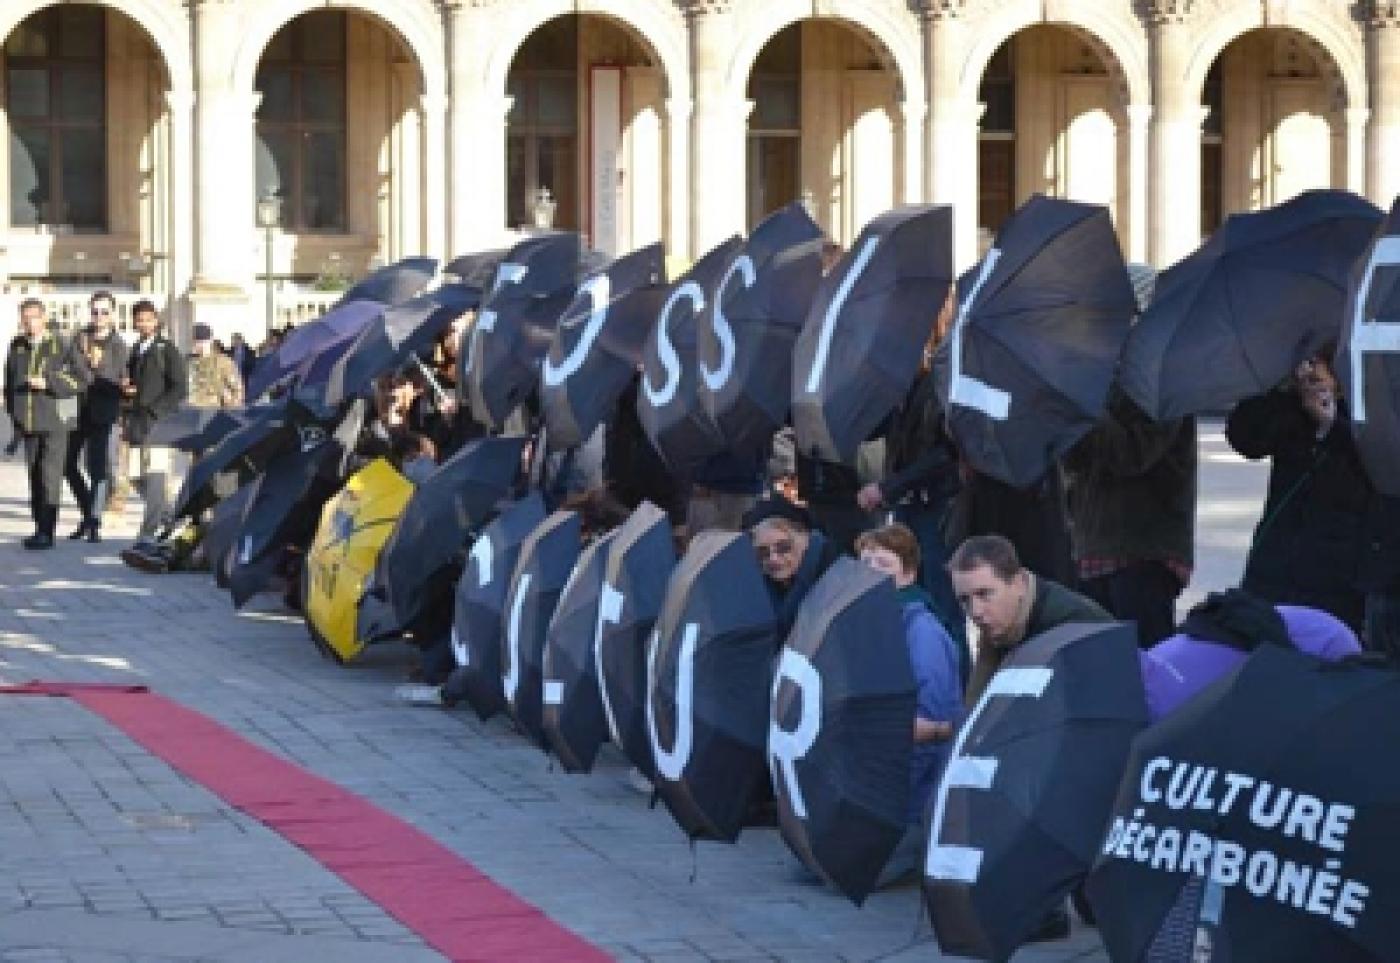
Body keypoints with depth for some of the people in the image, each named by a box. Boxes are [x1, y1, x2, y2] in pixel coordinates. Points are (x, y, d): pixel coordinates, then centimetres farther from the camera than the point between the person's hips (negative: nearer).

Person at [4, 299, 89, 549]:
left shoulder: (62, 347, -5)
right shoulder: (17, 346, 9)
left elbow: (83, 379, -8)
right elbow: (10, 380, 20)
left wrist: (48, 383, -17)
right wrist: (14, 413, 16)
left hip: (55, 422, -5)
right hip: (28, 423, 5)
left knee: (49, 474, -12)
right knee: (34, 474, 7)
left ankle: (46, 532, -12)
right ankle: (40, 529, 15)